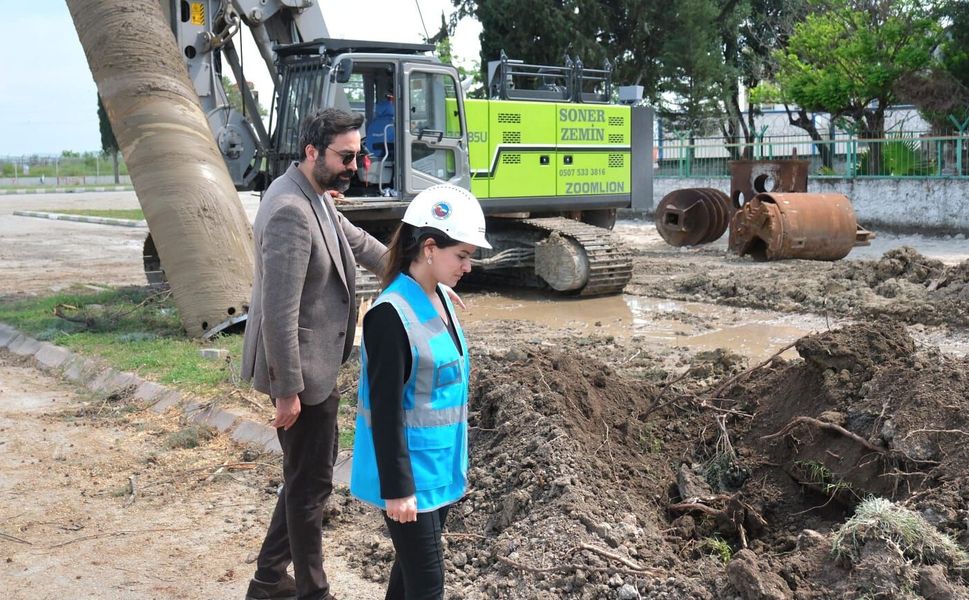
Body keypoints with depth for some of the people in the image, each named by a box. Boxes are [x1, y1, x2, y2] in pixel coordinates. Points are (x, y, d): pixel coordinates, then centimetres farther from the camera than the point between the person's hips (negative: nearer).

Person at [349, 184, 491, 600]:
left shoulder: (440, 297, 4)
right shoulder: (392, 314, -22)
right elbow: (386, 409, -21)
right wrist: (397, 487, -18)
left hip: (439, 463, 8)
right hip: (411, 470, -8)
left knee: (412, 565, 20)